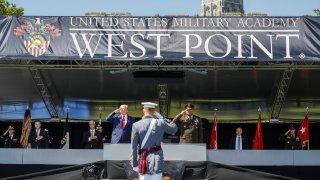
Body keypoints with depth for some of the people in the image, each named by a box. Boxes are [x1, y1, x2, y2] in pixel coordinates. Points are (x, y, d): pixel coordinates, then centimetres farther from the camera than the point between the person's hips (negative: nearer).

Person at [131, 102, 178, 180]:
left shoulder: (136, 125, -6)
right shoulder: (160, 123, -5)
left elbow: (134, 147, -5)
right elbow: (174, 128, 14)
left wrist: (134, 164, 4)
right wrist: (160, 117, 11)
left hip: (144, 159, 0)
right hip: (157, 158, 0)